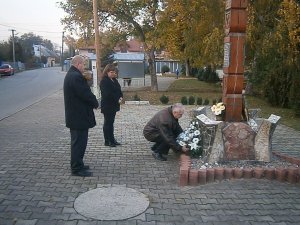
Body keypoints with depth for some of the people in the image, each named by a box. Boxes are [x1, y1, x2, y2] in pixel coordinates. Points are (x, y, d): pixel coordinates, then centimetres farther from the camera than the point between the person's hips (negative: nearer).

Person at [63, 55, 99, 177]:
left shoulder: (70, 75, 14)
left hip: (74, 116, 11)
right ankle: (77, 169, 7)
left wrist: (93, 102, 4)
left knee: (77, 142, 19)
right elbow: (86, 94, -22)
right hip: (79, 116, -11)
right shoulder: (77, 77, -21)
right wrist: (95, 103, -4)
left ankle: (77, 165, 31)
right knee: (79, 142, -2)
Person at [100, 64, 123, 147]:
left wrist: (120, 97, -4)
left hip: (113, 105, 8)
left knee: (111, 122, 14)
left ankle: (112, 139, 21)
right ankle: (107, 141, 6)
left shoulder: (114, 80, 13)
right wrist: (117, 100, -18)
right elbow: (107, 94, -22)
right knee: (107, 123, -2)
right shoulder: (104, 81, -14)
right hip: (107, 105, -8)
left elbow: (118, 90, 16)